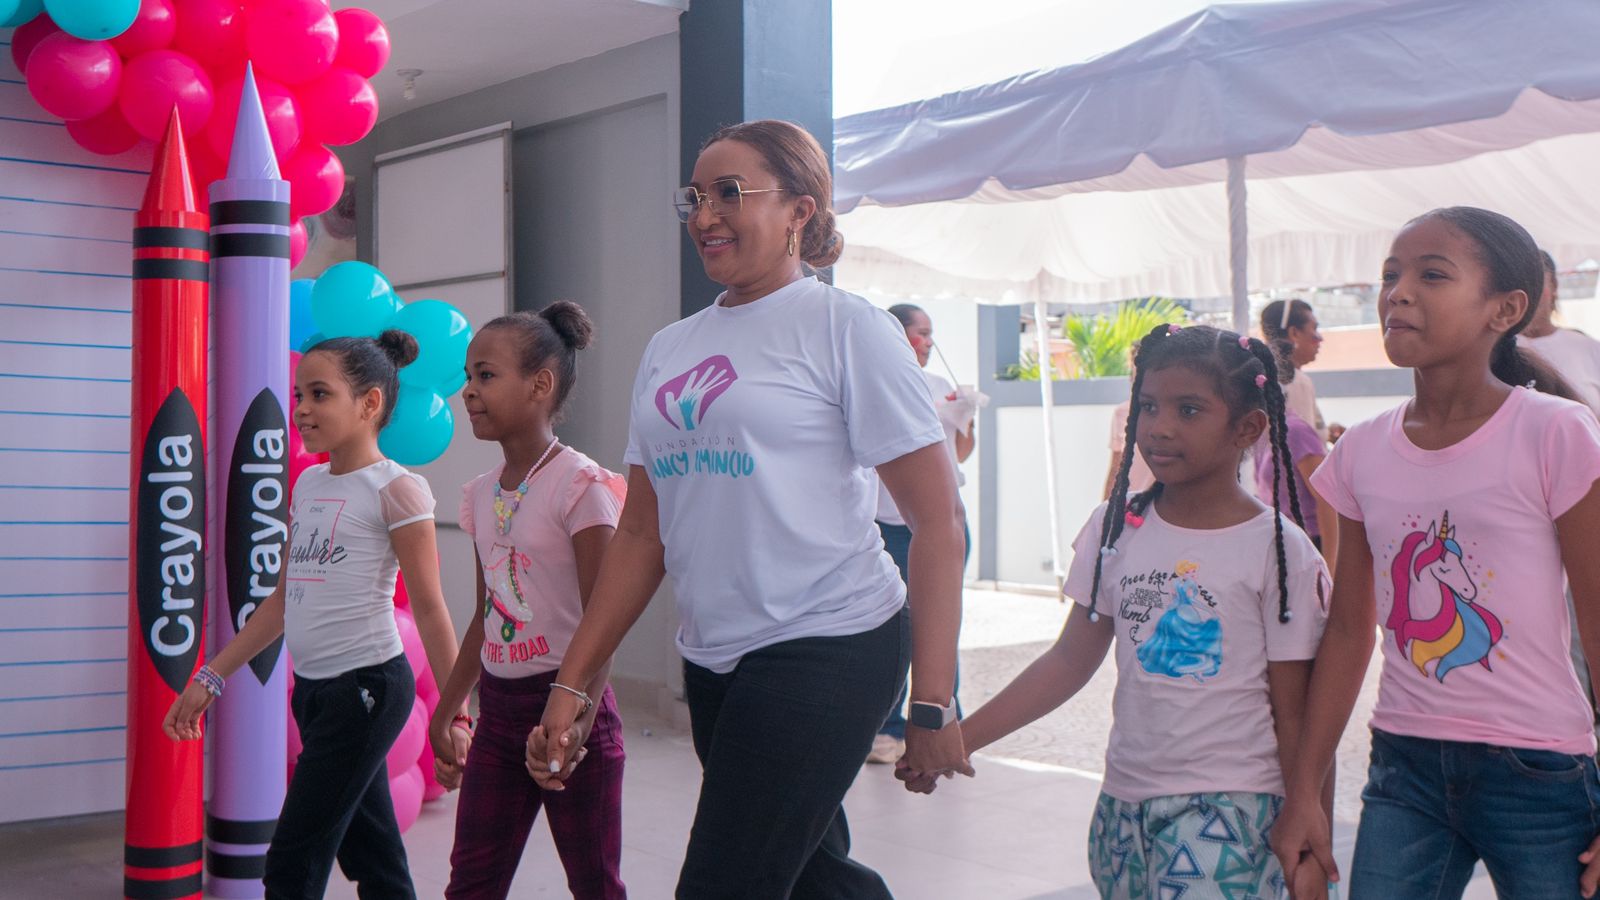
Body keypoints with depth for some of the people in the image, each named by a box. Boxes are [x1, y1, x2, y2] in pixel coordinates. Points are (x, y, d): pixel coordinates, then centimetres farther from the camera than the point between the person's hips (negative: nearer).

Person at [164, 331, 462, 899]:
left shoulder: (396, 489, -10)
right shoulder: (308, 484, 11)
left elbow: (429, 609, -10)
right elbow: (284, 599, 17)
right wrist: (210, 678, 15)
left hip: (367, 686, -7)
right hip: (313, 687, 7)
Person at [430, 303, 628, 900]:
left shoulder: (580, 485, -13)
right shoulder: (482, 495, 9)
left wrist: (576, 720, -26)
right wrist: (446, 715, 17)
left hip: (565, 702, -7)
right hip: (499, 707, 7)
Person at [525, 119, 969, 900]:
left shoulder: (844, 327, -6)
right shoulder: (669, 349, 12)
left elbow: (937, 521, -9)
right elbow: (642, 534, 14)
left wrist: (932, 703, -14)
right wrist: (571, 685, 8)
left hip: (827, 651, -6)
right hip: (713, 660, 6)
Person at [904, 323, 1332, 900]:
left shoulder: (1277, 550, -5)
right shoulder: (1116, 528, 6)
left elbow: (1293, 712, -2)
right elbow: (1070, 662, 8)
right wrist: (958, 738, 2)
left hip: (1228, 808, -5)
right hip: (1124, 802, 5)